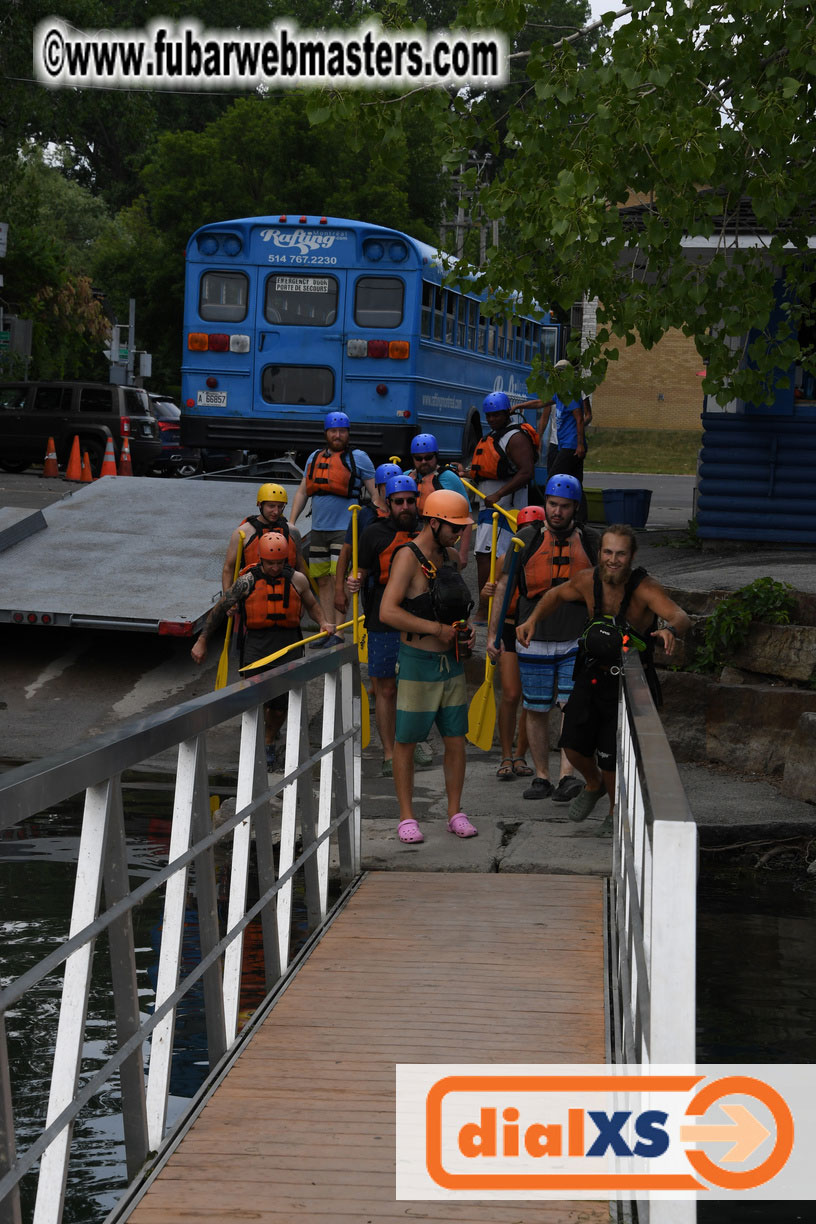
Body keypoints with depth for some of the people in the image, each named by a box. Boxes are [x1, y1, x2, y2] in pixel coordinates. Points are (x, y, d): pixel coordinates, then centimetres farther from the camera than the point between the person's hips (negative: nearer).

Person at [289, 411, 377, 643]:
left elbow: (375, 494, -2)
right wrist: (291, 522, 9)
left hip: (345, 529, -6)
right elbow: (302, 491, 19)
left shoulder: (358, 458, 0)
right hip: (318, 529, 6)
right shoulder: (314, 458, 15)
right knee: (322, 581, 7)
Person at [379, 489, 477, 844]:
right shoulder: (408, 557, -15)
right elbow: (387, 612, -25)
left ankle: (455, 813, 16)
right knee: (406, 742, 3)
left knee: (456, 740, 7)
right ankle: (407, 818, 9)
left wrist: (467, 628, 6)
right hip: (416, 664, -7)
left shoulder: (451, 557, 9)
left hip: (452, 663, 7)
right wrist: (437, 629, -22)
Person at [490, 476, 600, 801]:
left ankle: (567, 774, -19)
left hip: (577, 642, -1)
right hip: (534, 641, 1)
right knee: (536, 711, 6)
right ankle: (541, 777, 16)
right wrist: (493, 634, 5)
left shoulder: (590, 541, 4)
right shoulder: (526, 540, 1)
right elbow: (503, 587, 8)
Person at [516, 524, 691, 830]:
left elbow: (681, 617, -39)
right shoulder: (588, 581, -10)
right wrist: (532, 620, -3)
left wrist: (670, 629, -62)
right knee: (573, 743, 1)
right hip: (592, 673, 4)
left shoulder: (645, 589, -24)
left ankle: (617, 810, 26)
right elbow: (557, 595, 12)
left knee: (610, 756, -4)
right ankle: (593, 784, 36)